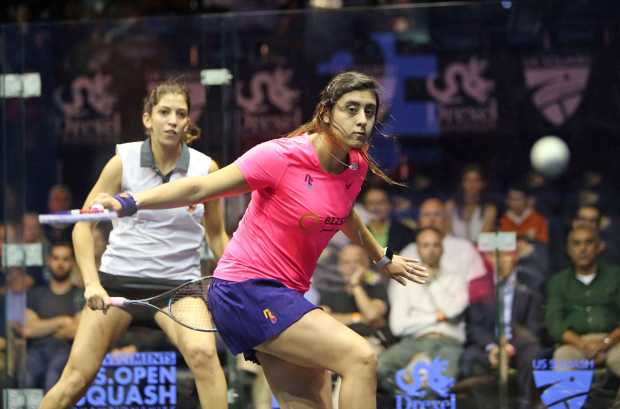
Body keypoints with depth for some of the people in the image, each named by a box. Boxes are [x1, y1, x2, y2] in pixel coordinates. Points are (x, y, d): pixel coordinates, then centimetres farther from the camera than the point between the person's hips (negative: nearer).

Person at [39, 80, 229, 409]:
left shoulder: (206, 169, -4)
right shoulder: (124, 161, -6)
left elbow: (216, 234, 12)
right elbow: (83, 224, -2)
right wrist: (91, 282, -14)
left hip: (178, 285, 0)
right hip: (118, 280, 0)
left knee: (203, 353, -30)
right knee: (77, 379, -6)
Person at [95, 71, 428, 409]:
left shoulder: (356, 167, 5)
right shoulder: (282, 156, -17)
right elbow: (199, 189, -17)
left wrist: (381, 258, 43)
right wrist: (131, 202, -29)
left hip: (284, 297, 8)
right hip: (245, 289, -8)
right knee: (360, 357, -23)